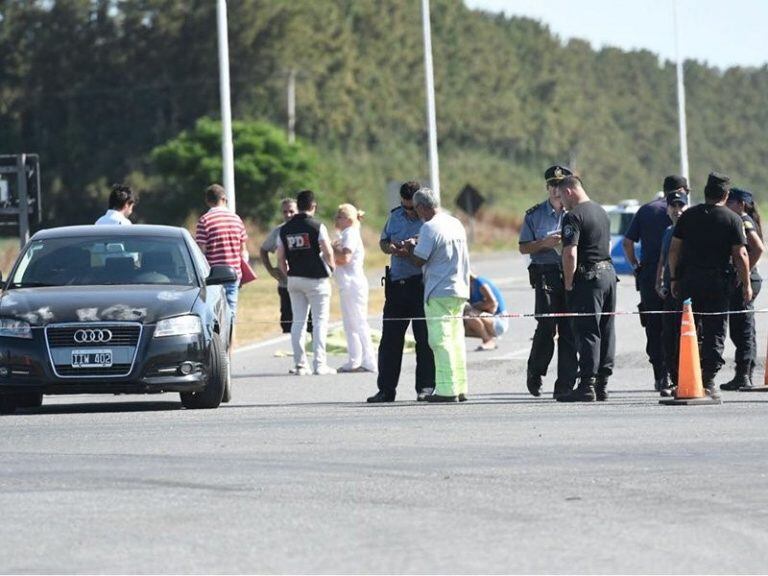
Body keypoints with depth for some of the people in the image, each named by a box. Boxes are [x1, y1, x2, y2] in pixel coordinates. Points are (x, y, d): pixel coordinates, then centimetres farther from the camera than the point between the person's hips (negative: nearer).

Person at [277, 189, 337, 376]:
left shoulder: (285, 229, 5)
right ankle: (319, 364, -5)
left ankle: (300, 364, 8)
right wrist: (331, 267, 4)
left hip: (294, 279, 5)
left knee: (298, 321, 9)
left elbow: (280, 257, 6)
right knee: (320, 321, 0)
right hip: (316, 278, -5)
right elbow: (328, 252, -14)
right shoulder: (317, 226, -10)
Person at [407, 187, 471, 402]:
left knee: (441, 340, -6)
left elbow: (419, 260, -14)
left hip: (439, 293, -8)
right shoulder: (456, 223, 11)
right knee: (456, 340, 12)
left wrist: (411, 246, 7)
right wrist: (420, 244, 21)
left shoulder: (430, 228, -14)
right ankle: (460, 389, 13)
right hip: (460, 289, 8)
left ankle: (447, 390, -9)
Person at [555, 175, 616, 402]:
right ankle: (602, 383, 13)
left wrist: (568, 283, -12)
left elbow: (570, 254, -19)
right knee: (606, 331, 10)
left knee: (587, 332, -7)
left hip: (587, 277, -8)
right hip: (609, 272, 8)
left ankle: (587, 385, -9)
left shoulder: (573, 217, -13)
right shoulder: (601, 212, 16)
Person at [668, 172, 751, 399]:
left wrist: (674, 278, 13)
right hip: (718, 282, -3)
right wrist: (746, 284, 0)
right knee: (715, 332, 2)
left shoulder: (688, 216, 6)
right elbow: (740, 255, -7)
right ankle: (708, 381, -3)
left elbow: (673, 249, 6)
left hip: (689, 280, 3)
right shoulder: (732, 219, -3)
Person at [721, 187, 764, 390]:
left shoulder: (743, 222, -12)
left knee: (742, 331, -8)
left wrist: (744, 273, -20)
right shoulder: (744, 222, 17)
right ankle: (746, 377, 15)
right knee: (745, 332, 12)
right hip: (743, 282, 10)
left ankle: (742, 377, -7)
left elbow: (759, 248, -25)